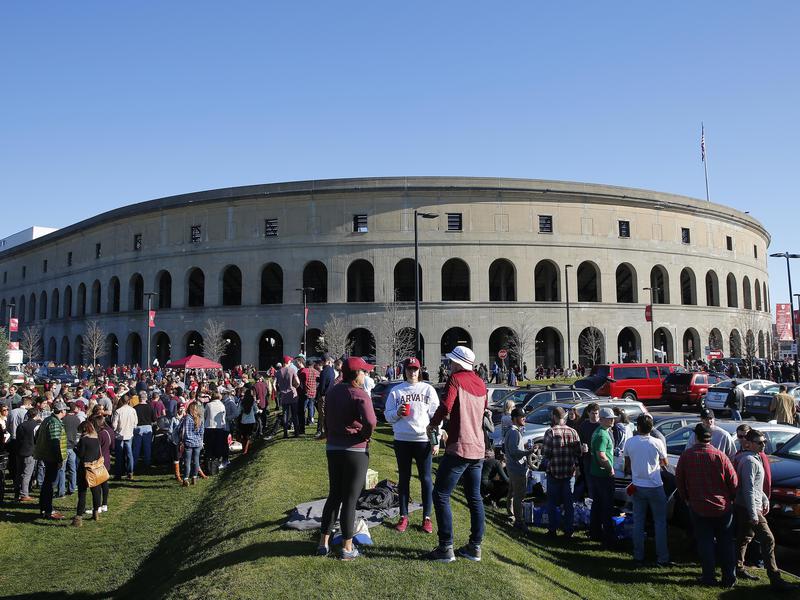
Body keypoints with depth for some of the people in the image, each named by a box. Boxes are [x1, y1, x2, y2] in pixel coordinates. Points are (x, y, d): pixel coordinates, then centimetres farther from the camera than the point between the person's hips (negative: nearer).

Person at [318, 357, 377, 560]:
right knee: (350, 499, 3)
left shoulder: (332, 392, 7)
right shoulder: (359, 394, -16)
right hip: (356, 451, -6)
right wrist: (365, 436, -11)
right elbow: (370, 421, -29)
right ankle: (347, 548, 13)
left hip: (332, 449, 6)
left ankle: (323, 543, 21)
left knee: (334, 495, 17)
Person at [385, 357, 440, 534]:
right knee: (403, 478, 9)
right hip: (402, 440, 1)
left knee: (426, 479, 5)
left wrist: (436, 441, -4)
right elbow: (388, 415, 7)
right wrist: (397, 413, -15)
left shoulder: (428, 389, 3)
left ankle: (427, 518, 15)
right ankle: (403, 517, 20)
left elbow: (435, 416, 2)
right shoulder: (396, 391, 6)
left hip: (423, 440, -1)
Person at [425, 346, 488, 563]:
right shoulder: (480, 383, 11)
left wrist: (432, 424, -6)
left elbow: (445, 406, -22)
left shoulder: (455, 379, -10)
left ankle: (446, 548, -1)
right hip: (478, 449, 8)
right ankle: (475, 547, 18)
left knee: (440, 496, -1)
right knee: (474, 498, 14)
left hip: (459, 447, -8)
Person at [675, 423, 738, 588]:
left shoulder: (686, 455, -8)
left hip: (698, 508, 0)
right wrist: (731, 498, 12)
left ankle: (709, 577, 14)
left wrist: (686, 499, 16)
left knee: (705, 543, 10)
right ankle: (729, 578, 19)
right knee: (726, 543, 14)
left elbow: (679, 480, 1)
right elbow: (733, 481, -7)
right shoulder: (720, 456, -13)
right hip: (723, 507, 0)